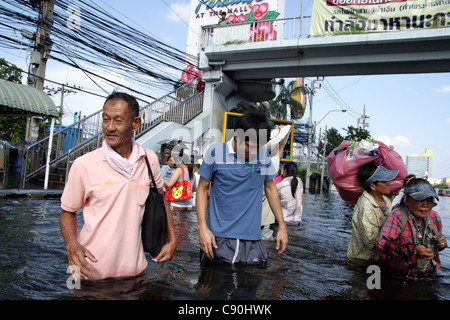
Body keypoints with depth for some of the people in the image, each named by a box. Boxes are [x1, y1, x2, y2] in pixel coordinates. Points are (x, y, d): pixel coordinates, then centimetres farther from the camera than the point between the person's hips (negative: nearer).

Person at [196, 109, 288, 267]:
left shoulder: (263, 154, 2)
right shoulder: (216, 151, -5)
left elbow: (270, 188, 13)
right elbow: (202, 189, 2)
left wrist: (282, 226, 12)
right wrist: (202, 227, -7)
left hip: (252, 239, 2)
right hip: (218, 239, -2)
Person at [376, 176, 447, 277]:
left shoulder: (434, 217, 5)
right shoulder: (397, 217, -16)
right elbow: (382, 243, -28)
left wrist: (441, 244, 0)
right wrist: (414, 252, -31)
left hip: (429, 274, 5)